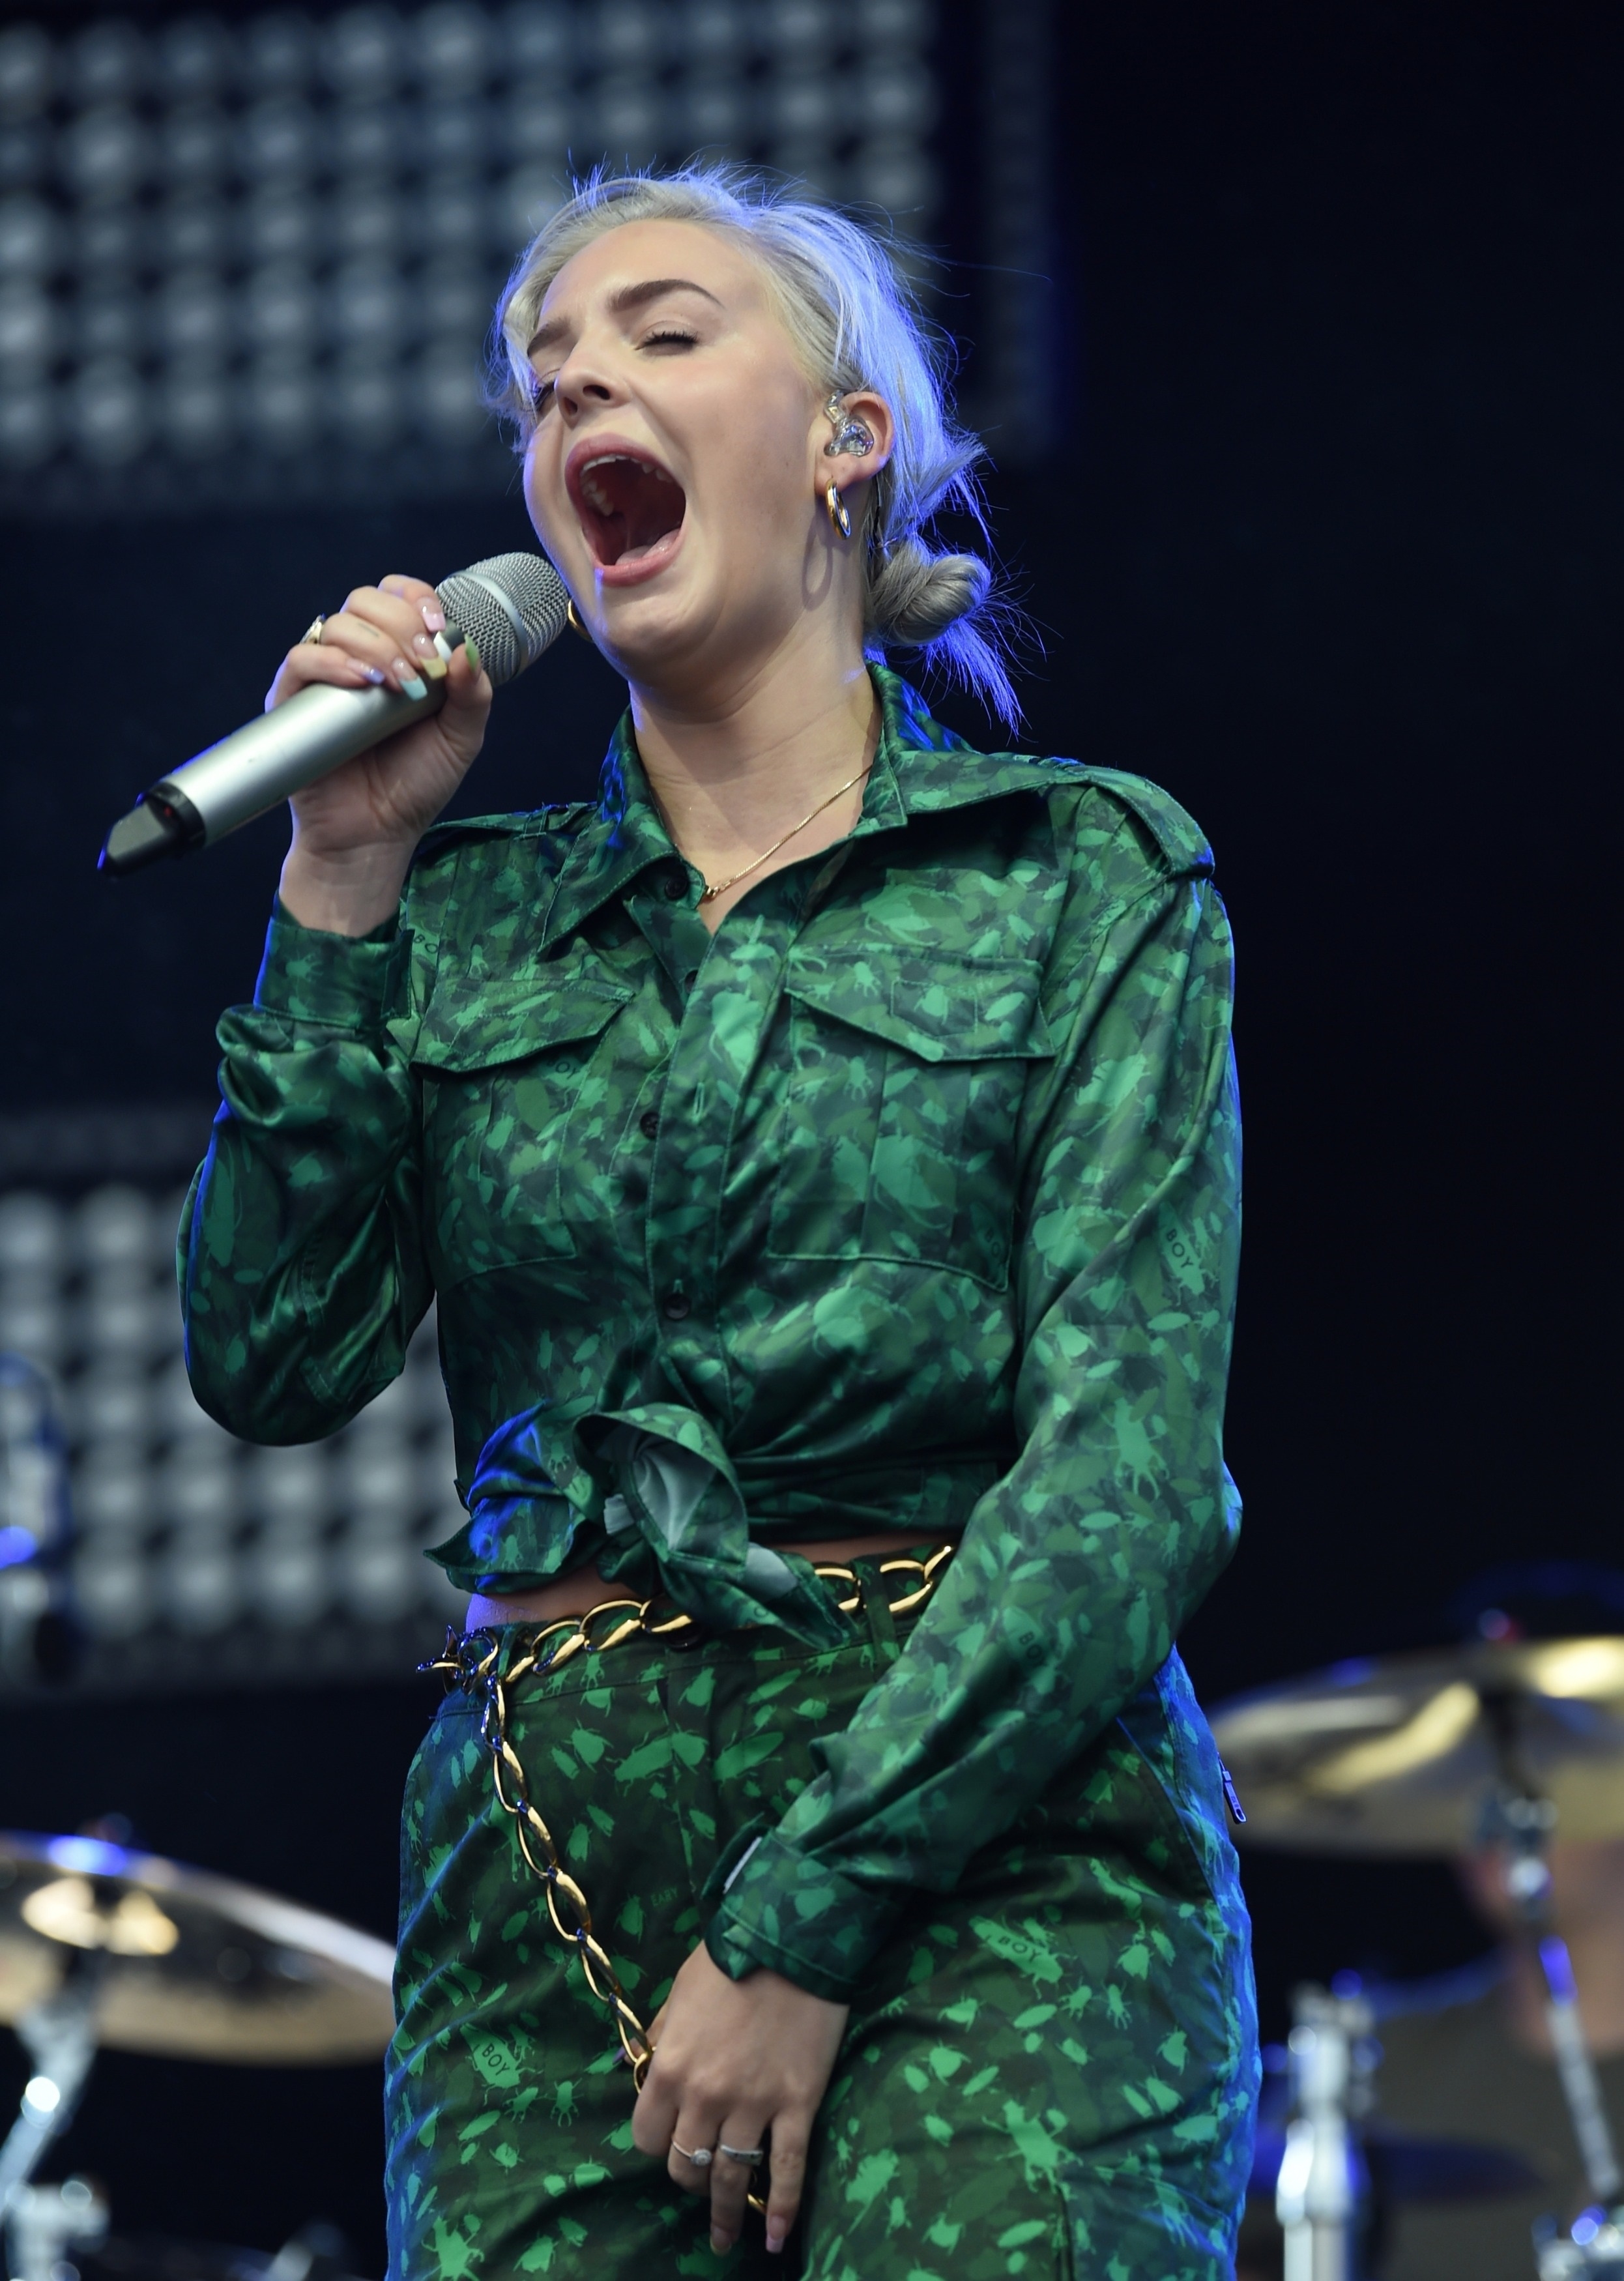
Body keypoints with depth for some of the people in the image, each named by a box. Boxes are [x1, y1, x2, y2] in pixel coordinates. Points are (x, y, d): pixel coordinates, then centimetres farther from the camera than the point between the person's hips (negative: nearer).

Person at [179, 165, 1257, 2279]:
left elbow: (1129, 1452, -5)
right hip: (552, 1849, 3)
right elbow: (273, 1364, 4)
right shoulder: (474, 919, 16)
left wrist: (811, 1919, -13)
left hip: (988, 1825, -3)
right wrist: (345, 879, 1)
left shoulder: (1087, 875, 5)